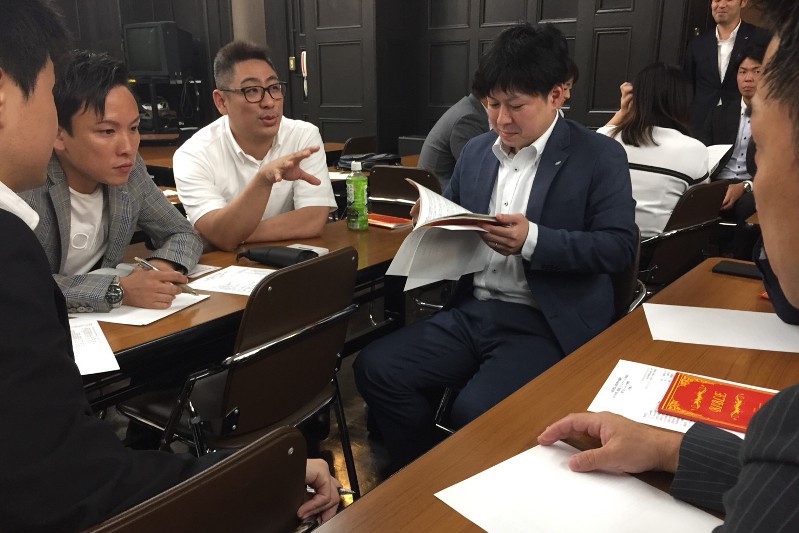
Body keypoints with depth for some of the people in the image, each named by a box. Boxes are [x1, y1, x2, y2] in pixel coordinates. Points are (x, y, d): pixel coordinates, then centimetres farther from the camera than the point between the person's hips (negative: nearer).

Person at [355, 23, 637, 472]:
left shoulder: (599, 155, -3)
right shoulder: (476, 150, 14)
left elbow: (620, 247, -10)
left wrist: (533, 240, -23)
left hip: (545, 324, -5)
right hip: (471, 312, 6)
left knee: (476, 411, -28)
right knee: (376, 368, -12)